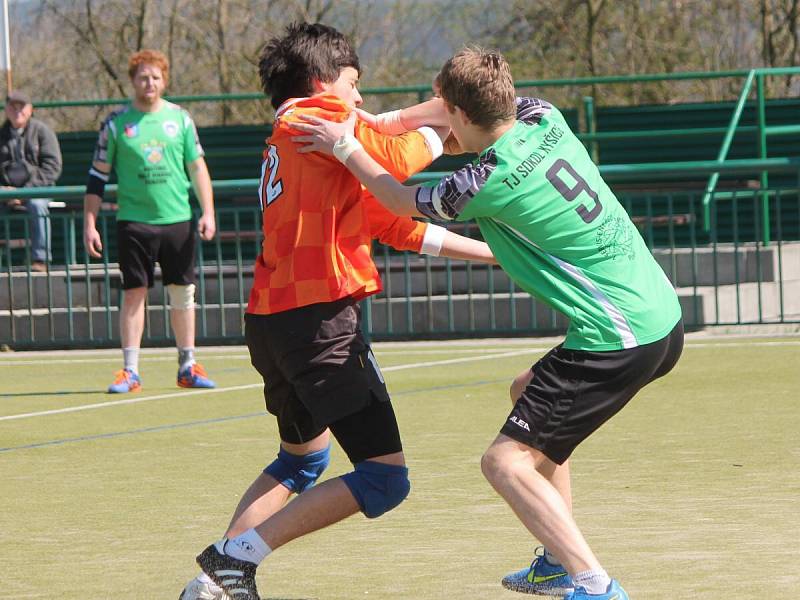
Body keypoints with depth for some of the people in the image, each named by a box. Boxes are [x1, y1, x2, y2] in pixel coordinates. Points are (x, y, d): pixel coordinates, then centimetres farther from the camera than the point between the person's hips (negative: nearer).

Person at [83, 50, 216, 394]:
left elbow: (197, 167, 11)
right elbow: (97, 175, 4)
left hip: (178, 219, 2)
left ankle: (187, 366, 15)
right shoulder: (116, 123, 1)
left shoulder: (180, 118, 6)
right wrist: (89, 224, -1)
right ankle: (130, 371, 0)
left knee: (182, 293, 6)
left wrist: (208, 211, 2)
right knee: (134, 294, -4)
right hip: (134, 220, -2)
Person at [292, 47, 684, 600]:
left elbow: (403, 201, 5)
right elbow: (480, 114, 27)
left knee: (506, 461, -9)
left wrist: (346, 148, 17)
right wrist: (379, 122, 27)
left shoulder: (486, 182, -16)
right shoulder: (544, 118, 4)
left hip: (616, 343, -9)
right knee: (528, 392, 29)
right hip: (664, 316, 9)